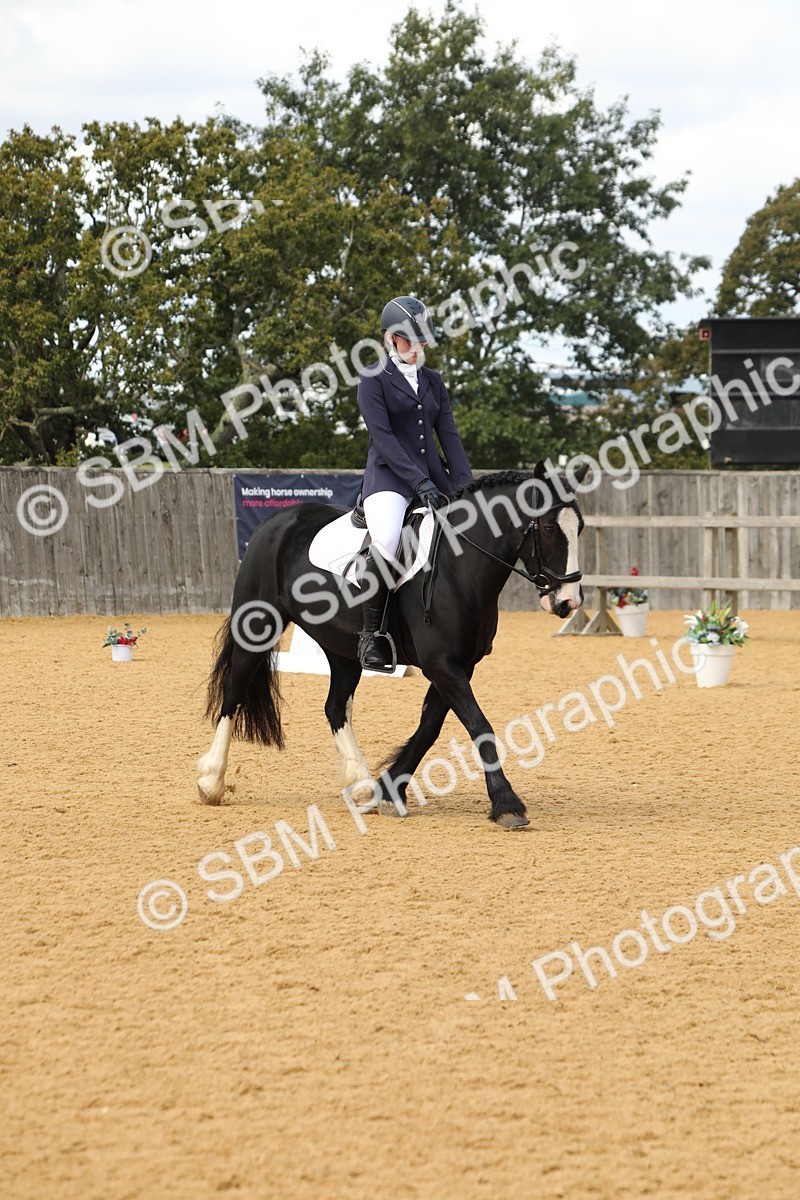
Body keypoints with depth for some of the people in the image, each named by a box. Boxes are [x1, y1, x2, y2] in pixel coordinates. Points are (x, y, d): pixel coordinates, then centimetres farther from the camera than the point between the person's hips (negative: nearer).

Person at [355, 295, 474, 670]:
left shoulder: (432, 381, 17)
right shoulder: (374, 378, -1)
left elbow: (449, 435, 10)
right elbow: (382, 436, -11)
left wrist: (465, 485, -4)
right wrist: (419, 482, -20)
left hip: (433, 478, 7)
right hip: (389, 476, -7)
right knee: (387, 543, -34)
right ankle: (371, 633, -19)